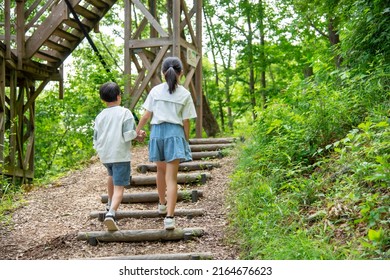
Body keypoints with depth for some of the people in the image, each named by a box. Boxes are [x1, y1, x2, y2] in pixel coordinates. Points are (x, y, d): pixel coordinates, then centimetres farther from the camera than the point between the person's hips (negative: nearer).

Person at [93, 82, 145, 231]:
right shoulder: (124, 113, -6)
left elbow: (96, 139, 12)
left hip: (104, 155, 6)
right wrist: (138, 136, 3)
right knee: (119, 187, -7)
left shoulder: (100, 116, 9)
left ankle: (110, 204, 46)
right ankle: (111, 213, -27)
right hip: (120, 155, -6)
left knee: (112, 175, 34)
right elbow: (128, 134, -17)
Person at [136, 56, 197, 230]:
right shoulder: (185, 94, -2)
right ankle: (169, 217, -15)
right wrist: (186, 140, 12)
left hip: (157, 132, 2)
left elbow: (146, 115, 2)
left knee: (161, 170, 23)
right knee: (171, 178, -5)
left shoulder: (156, 91, 1)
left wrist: (137, 130, 16)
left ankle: (162, 203, 43)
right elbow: (186, 121, -1)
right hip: (175, 133, -2)